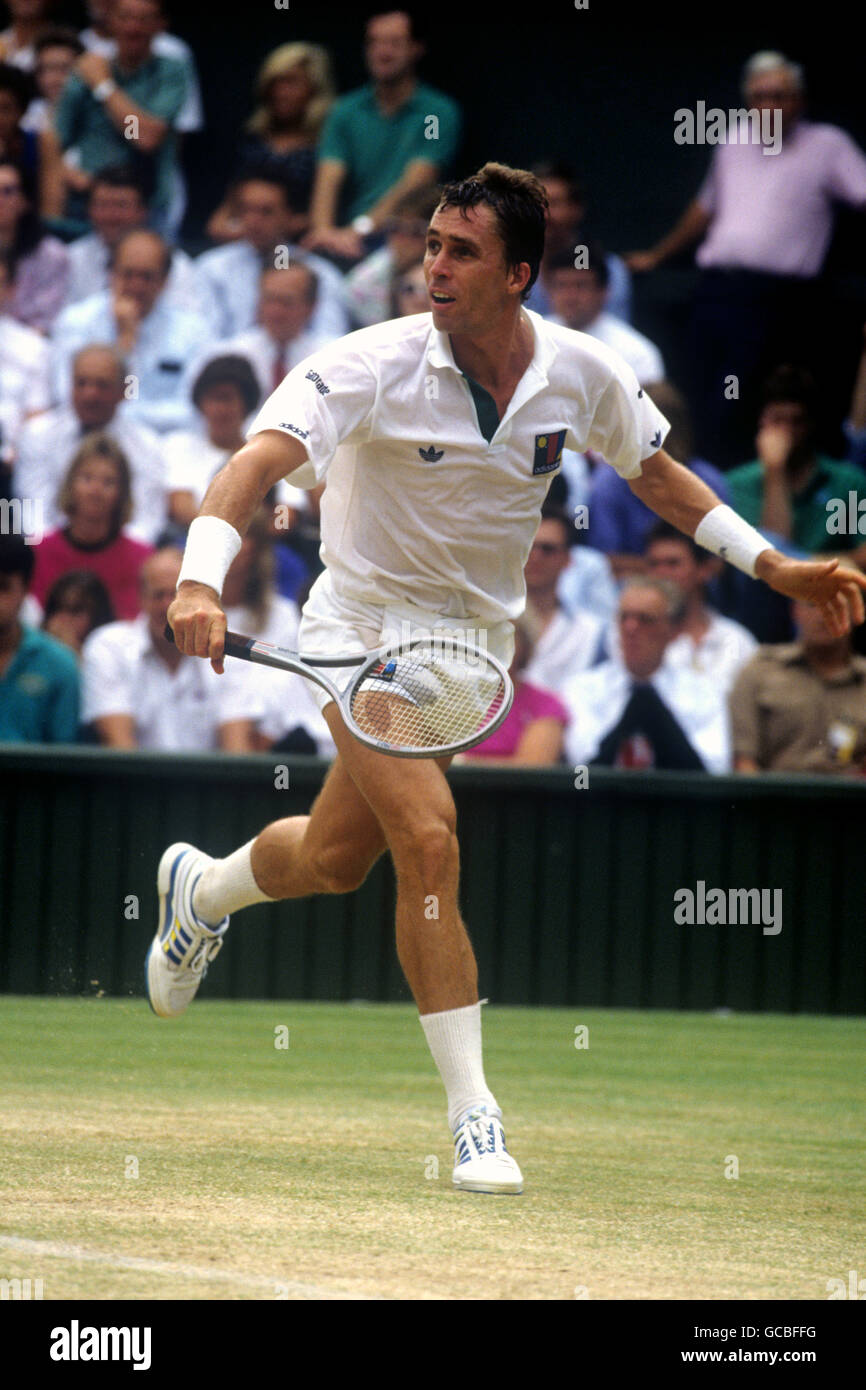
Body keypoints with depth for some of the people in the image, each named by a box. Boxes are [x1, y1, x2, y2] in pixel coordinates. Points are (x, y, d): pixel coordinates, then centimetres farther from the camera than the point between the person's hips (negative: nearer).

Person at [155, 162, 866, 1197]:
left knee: (335, 859, 12)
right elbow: (259, 460, -34)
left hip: (476, 635, 4)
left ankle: (203, 889, 48)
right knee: (428, 840, -21)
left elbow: (654, 472, 10)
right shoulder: (376, 366, -23)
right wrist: (201, 580, -51)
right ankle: (472, 1114, -13)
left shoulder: (583, 375, -9)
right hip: (368, 625, -4)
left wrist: (773, 566, 5)